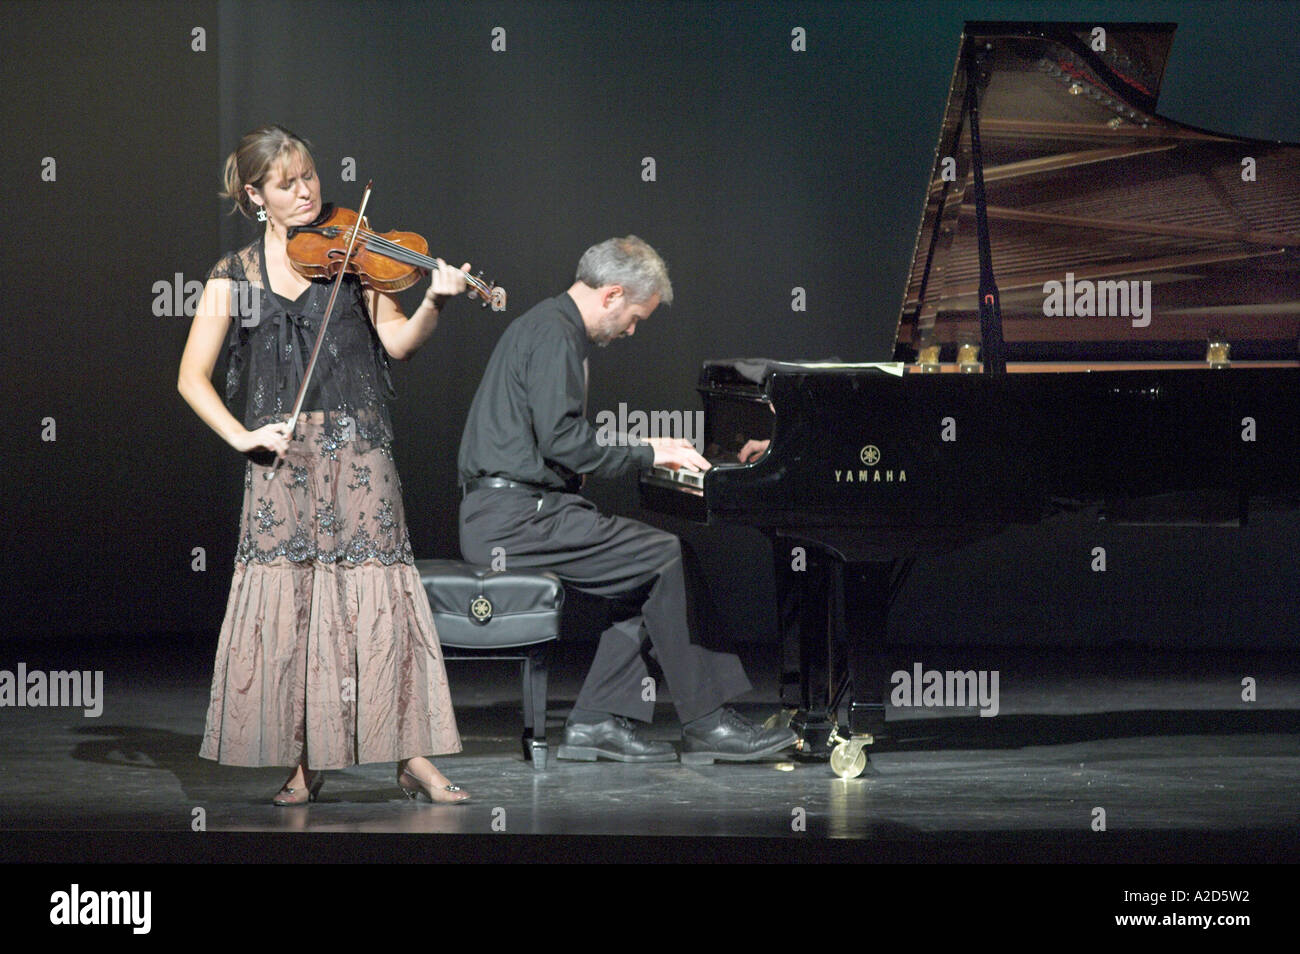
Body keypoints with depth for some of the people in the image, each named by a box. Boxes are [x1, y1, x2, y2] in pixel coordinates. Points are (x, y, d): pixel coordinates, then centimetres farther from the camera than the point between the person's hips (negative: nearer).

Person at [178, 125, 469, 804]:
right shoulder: (235, 276, 9)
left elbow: (396, 341, -1)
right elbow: (192, 377, 7)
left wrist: (433, 302, -19)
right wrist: (240, 435, -7)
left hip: (357, 450, -1)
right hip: (281, 461, 1)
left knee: (379, 596, -6)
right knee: (287, 605, -2)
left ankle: (412, 757, -3)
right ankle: (304, 761, 7)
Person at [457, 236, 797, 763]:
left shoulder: (549, 325, 21)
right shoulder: (553, 333, -13)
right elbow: (563, 441, -21)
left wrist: (639, 449, 19)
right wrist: (646, 454, -10)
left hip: (509, 510, 11)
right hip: (517, 516, -11)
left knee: (649, 568, 9)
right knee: (665, 557, -13)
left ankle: (599, 720, 3)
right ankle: (705, 722, -8)